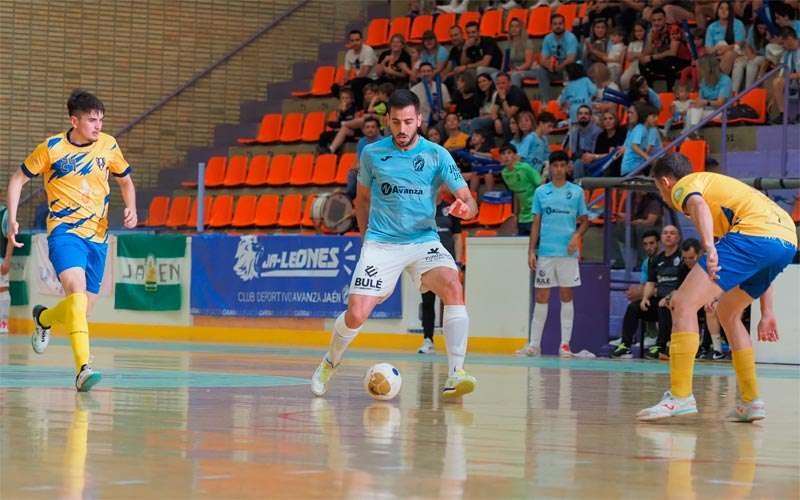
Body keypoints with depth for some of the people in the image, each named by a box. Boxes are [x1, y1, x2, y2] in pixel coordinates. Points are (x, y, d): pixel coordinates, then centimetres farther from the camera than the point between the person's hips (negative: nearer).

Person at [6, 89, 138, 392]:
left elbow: (125, 181, 20)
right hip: (64, 231, -4)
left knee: (81, 310, 7)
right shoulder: (51, 148, -5)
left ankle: (44, 318, 42)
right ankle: (83, 369, -34)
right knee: (78, 292, -28)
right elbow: (17, 179, 7)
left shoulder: (108, 145, 4)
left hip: (97, 236, 4)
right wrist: (12, 219, -3)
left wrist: (131, 208, 1)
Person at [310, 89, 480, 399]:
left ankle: (455, 376, -30)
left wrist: (465, 208, -32)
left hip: (424, 241, -1)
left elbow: (468, 201, -9)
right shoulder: (372, 153, 3)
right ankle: (330, 363, 22)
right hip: (381, 243, 1)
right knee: (356, 315, -12)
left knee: (453, 287, -30)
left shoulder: (437, 155, -3)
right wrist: (366, 236, 11)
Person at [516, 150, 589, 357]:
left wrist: (577, 236, -10)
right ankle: (534, 344, 5)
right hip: (545, 252, 1)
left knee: (566, 296, 2)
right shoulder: (541, 192, 8)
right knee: (541, 297, 2)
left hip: (568, 253, -1)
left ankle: (565, 344, 5)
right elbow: (536, 223, 9)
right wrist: (531, 251, 3)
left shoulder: (576, 192, 6)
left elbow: (584, 220, 10)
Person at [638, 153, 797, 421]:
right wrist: (767, 313, 38)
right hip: (788, 240, 9)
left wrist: (708, 246, -32)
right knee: (727, 313, 25)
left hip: (753, 235, -9)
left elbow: (699, 205, -15)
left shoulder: (684, 184, 14)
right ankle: (750, 402, 23)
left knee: (683, 304, -8)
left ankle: (680, 397, -15)